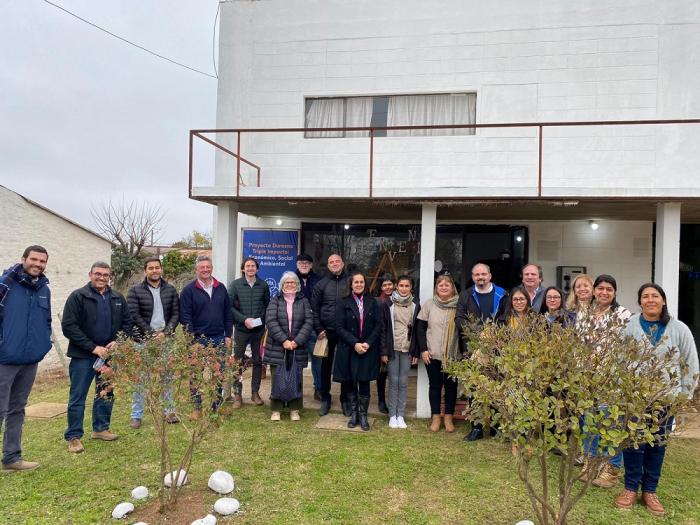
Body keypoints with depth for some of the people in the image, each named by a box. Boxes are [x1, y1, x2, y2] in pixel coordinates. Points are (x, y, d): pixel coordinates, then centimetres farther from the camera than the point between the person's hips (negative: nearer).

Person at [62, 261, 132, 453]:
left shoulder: (118, 298, 6)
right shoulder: (78, 297, -7)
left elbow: (127, 323, 10)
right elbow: (68, 326, -13)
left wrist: (117, 342, -8)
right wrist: (93, 347, -16)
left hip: (109, 354, 5)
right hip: (83, 356, -4)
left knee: (106, 394, 14)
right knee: (78, 397, 4)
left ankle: (101, 428, 30)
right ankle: (73, 436, 16)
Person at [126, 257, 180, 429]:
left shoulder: (170, 290, 8)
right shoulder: (135, 291, -1)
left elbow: (176, 313, 5)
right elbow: (134, 316, -7)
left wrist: (165, 332, -9)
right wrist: (152, 335, -11)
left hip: (165, 339, 2)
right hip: (144, 340, -2)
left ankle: (169, 411, 21)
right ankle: (136, 416, 15)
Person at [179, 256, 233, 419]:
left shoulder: (221, 288, 9)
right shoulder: (189, 290, -3)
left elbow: (228, 313, 11)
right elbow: (185, 316, -7)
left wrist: (228, 335, 6)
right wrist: (192, 338, -12)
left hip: (219, 339, 4)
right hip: (198, 340, -3)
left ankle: (217, 405, 21)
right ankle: (197, 407, 18)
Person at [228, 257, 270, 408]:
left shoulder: (263, 285, 4)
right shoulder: (235, 285, -1)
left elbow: (268, 305, 11)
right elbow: (229, 306, -4)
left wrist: (262, 319, -3)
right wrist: (244, 319, -13)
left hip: (259, 329, 2)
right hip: (241, 329, -2)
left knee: (258, 361, 8)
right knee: (237, 362, 2)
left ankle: (255, 392, 20)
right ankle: (237, 394, 12)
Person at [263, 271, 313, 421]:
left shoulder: (303, 301, 8)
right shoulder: (275, 301, 6)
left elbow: (309, 322, -1)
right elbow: (271, 321, -6)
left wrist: (297, 341, -12)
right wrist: (284, 340, -16)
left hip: (298, 348, 1)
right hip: (277, 347, -1)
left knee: (296, 379, 4)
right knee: (277, 378, 1)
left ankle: (295, 409, 17)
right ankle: (276, 409, 14)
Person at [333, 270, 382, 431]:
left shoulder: (372, 302, 4)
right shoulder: (343, 303, -2)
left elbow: (378, 325, 1)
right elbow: (339, 327, -7)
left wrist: (368, 343, -11)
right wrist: (355, 344, -15)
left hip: (368, 349, 1)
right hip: (348, 349, -1)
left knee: (364, 382, 4)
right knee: (350, 382, 7)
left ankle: (363, 415, 16)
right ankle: (353, 414, 22)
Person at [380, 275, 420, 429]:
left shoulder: (415, 305, 3)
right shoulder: (389, 304, -1)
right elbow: (383, 329, -1)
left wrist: (416, 353, 2)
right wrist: (384, 352, -5)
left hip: (407, 350, 1)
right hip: (392, 349, -1)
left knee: (403, 383, 5)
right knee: (393, 382, 3)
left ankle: (401, 415, 15)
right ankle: (392, 416, 13)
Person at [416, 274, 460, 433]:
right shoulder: (429, 304, 0)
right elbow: (420, 327, 2)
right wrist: (423, 349, -4)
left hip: (453, 354, 0)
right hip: (432, 354, 1)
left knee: (451, 385, 9)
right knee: (434, 385, 10)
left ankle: (449, 417, 23)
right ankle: (435, 417, 22)